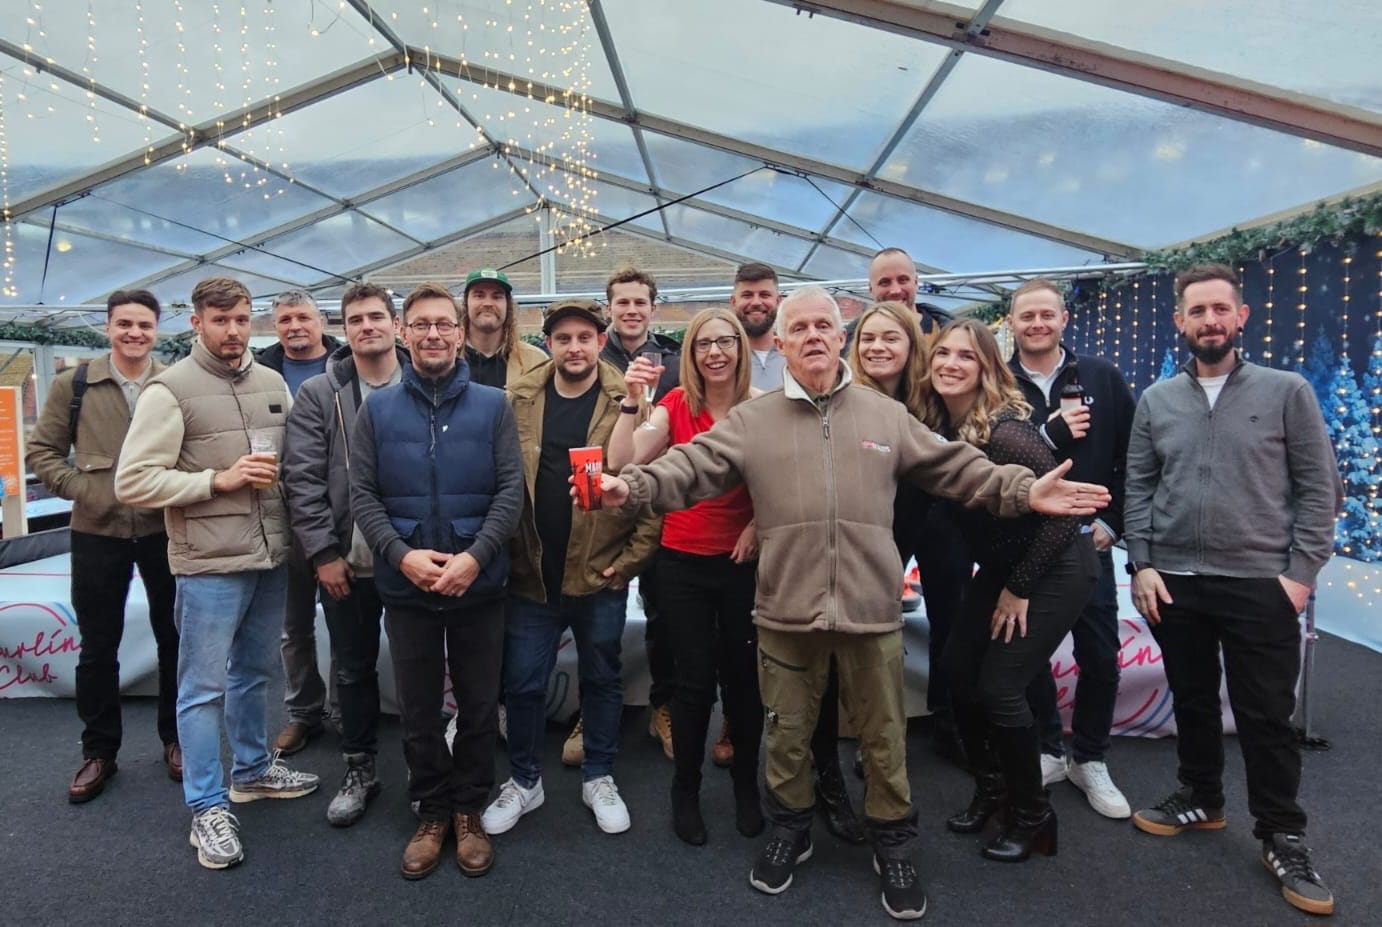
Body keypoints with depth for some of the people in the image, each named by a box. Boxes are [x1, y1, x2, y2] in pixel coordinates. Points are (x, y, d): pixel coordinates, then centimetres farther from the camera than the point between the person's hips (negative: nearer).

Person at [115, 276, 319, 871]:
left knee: (253, 674, 21)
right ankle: (208, 809, 19)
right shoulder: (170, 390, -9)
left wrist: (284, 471, -3)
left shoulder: (273, 384, 8)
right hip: (210, 565, -5)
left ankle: (253, 770, 39)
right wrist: (217, 479, -18)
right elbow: (132, 483, -13)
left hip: (273, 557, 6)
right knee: (203, 688, 6)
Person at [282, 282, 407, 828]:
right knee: (354, 669, 13)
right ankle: (359, 771, 31)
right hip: (345, 560, 1)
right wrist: (323, 552, -8)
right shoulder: (318, 394, 2)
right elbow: (302, 478, -2)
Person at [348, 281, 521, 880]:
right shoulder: (377, 410, 3)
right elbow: (362, 495, -1)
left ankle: (469, 811, 30)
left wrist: (475, 555, -18)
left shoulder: (492, 406, 0)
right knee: (418, 709, 13)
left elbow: (511, 489, -6)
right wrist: (402, 555, -15)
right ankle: (432, 812, 31)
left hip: (479, 584, -1)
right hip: (405, 586, 1)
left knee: (479, 705, 11)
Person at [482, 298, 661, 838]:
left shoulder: (627, 403, -6)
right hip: (532, 574, 2)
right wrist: (507, 553, -3)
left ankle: (598, 778, 34)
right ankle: (524, 782, 32)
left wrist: (630, 558, -10)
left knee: (602, 678, 15)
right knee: (522, 683, 11)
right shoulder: (518, 400, 0)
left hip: (601, 574, -1)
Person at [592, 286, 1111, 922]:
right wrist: (632, 487, -24)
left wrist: (1025, 491, 0)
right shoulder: (750, 419, 2)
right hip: (786, 611, 0)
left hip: (871, 609, 1)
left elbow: (956, 468, 10)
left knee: (884, 736, 14)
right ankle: (789, 829, 40)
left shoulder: (886, 414, 7)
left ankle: (893, 845, 36)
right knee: (786, 732, 16)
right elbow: (691, 469, -8)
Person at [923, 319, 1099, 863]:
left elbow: (1061, 511, -23)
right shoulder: (938, 424, -6)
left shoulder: (1005, 430, -27)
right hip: (1002, 566, 7)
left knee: (999, 686, -8)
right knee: (957, 666, 4)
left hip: (1054, 568, -7)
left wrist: (1019, 588, -15)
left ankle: (1033, 816, 16)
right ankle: (990, 787, 27)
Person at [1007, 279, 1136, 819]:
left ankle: (1089, 760, 25)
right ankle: (1048, 752, 28)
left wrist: (1112, 521, -2)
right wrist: (1049, 435, -21)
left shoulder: (1102, 378, 2)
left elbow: (1131, 457, 4)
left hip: (1086, 541, 1)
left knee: (1100, 658, 4)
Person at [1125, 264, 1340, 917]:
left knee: (1266, 715, 4)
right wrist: (1141, 565, -2)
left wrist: (1300, 573, -8)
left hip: (1260, 584, -2)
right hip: (1174, 582, 3)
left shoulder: (1287, 392, 0)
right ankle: (1200, 798, 34)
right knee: (1193, 701, 15)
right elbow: (1138, 489, 6)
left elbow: (1319, 489, -1)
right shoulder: (1155, 400, 6)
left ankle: (1282, 837, 22)